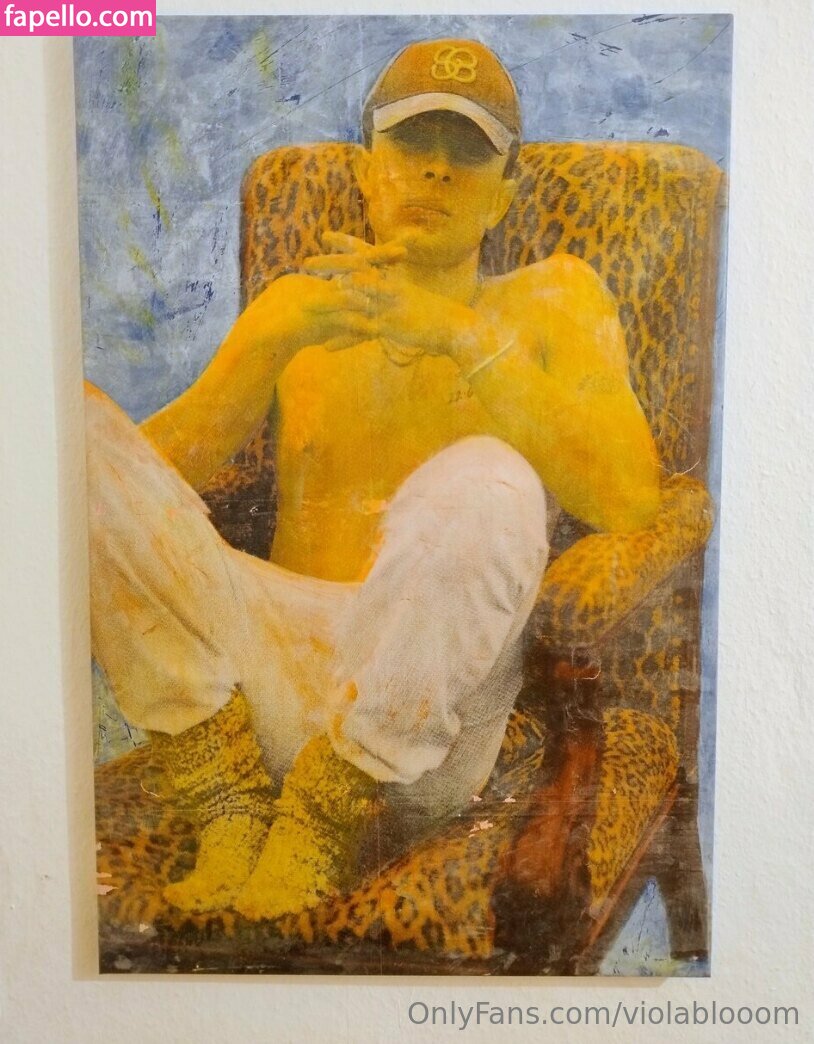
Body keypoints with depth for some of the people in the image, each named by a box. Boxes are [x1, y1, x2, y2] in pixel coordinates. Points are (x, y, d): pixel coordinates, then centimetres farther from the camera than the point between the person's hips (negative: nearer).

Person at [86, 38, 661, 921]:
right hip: (269, 664, 3)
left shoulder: (554, 296, 13)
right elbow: (159, 465, 6)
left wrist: (460, 336, -14)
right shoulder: (296, 303, 19)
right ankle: (234, 812, -12)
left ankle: (317, 832, -14)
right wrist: (280, 339, -10)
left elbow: (629, 497, -6)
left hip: (420, 714, -2)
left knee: (483, 484, -32)